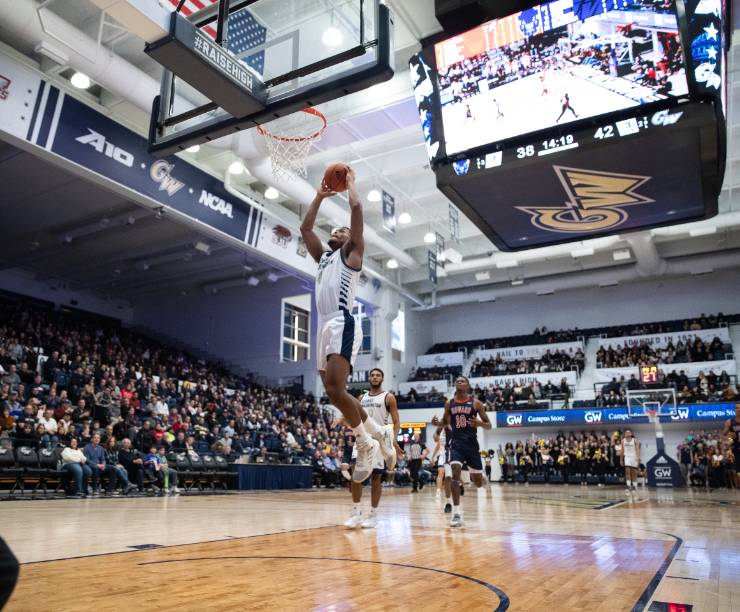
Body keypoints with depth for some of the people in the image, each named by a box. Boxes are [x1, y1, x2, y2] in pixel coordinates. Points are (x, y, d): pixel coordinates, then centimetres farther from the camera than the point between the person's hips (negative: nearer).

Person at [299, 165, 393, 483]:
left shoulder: (351, 253, 9)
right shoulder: (323, 257, 28)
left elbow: (356, 208, 1)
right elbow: (305, 227, 32)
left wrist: (350, 181, 17)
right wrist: (320, 196, 35)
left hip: (343, 325, -8)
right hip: (325, 326, 9)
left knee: (334, 388, -20)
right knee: (333, 390, 8)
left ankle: (366, 444, -6)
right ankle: (375, 432, 24)